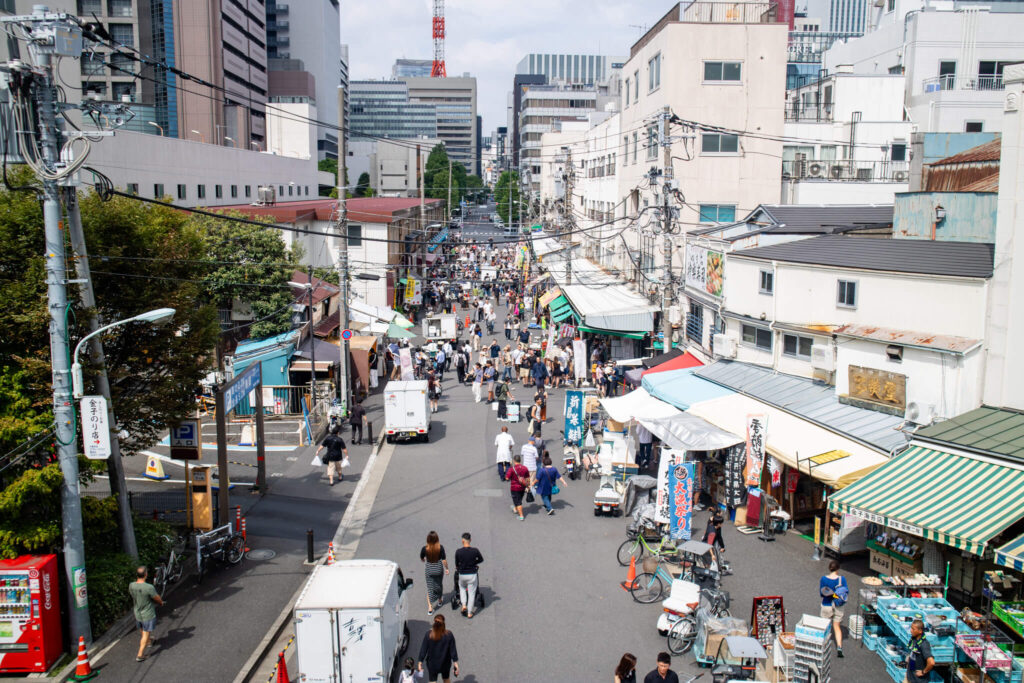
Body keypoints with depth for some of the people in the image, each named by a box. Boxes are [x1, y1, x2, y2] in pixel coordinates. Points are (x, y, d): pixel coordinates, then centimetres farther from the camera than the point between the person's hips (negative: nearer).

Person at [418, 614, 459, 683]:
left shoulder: (428, 634, -16)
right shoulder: (449, 635, -16)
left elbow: (423, 649, -11)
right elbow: (453, 650, -11)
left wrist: (420, 662, -2)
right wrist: (455, 662, -3)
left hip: (432, 664, -1)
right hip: (445, 663, 1)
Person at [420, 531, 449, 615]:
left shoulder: (424, 549, -16)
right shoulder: (440, 547, -17)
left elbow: (421, 559, 1)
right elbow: (444, 560, -13)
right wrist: (446, 568, 1)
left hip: (429, 569, -1)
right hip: (439, 569, 1)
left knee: (429, 588, 8)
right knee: (439, 585, 24)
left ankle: (430, 607, 0)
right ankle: (439, 601, 43)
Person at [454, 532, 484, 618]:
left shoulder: (458, 552, -15)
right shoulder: (475, 551, -15)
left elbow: (456, 564, -1)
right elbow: (481, 559, 3)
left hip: (462, 575, 1)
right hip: (472, 575, -1)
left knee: (462, 588, 30)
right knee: (471, 593, 11)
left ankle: (464, 605, 14)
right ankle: (469, 613, 17)